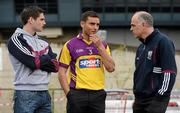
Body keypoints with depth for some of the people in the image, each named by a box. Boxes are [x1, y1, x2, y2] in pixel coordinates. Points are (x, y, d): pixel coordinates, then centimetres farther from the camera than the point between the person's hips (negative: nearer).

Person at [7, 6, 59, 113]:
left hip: (44, 93, 7)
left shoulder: (43, 42, 17)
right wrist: (46, 60, 3)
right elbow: (33, 62, -16)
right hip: (26, 94, -7)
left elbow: (56, 66, 6)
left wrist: (39, 61, -7)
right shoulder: (16, 39, -4)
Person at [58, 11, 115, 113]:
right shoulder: (70, 45, 0)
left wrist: (100, 47, -8)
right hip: (77, 94, -3)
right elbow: (62, 72, 1)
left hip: (98, 95, 3)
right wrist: (68, 93, -9)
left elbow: (111, 68, -2)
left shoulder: (102, 45, 9)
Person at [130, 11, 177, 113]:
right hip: (140, 100, 9)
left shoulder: (163, 42, -11)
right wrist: (136, 92, 17)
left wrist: (160, 96, -18)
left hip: (155, 101, -9)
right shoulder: (142, 47, 17)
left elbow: (170, 72, -17)